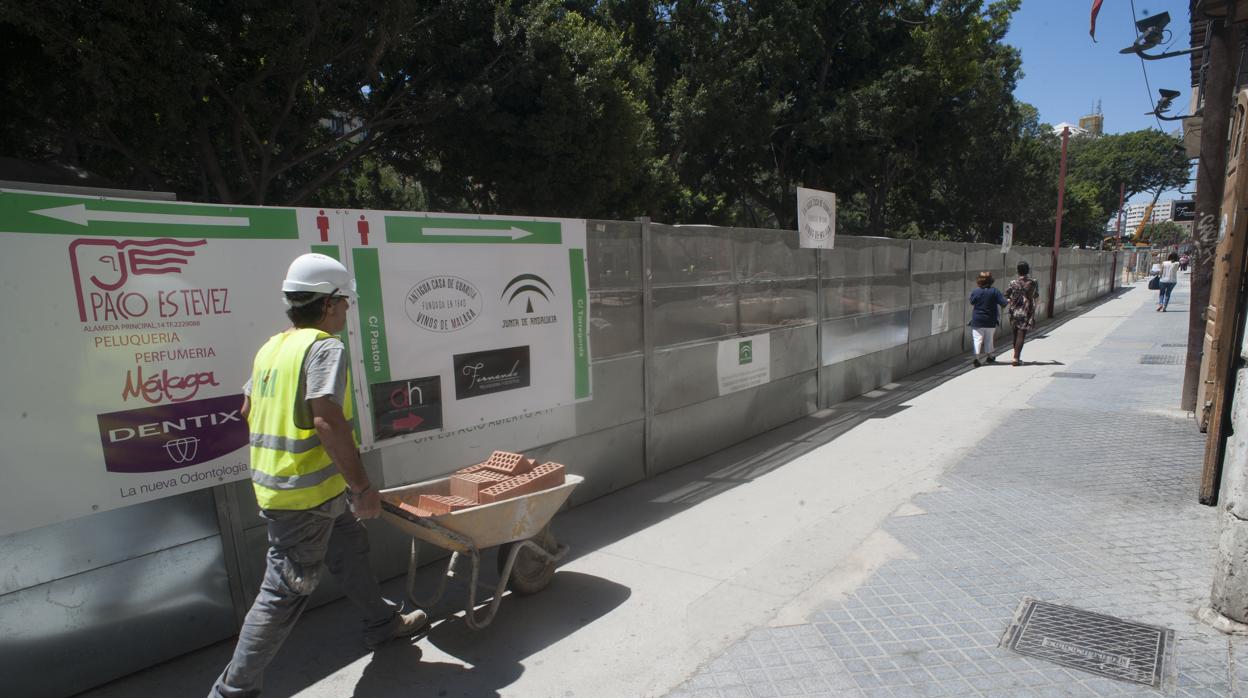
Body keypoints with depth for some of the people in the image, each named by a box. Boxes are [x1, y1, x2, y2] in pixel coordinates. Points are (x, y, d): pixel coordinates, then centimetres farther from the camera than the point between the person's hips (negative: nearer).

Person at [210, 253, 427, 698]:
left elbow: (248, 409, 18)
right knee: (286, 591, 3)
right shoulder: (324, 347, -18)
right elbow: (327, 420, -28)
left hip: (276, 481, 10)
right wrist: (362, 486, -23)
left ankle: (382, 623, 40)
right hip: (305, 493, -10)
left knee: (350, 550, 23)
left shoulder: (271, 348, 9)